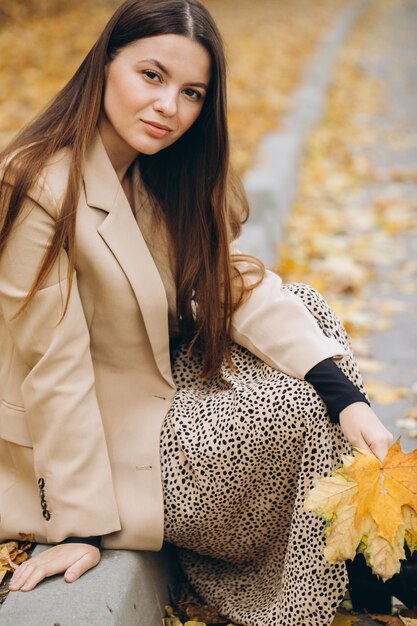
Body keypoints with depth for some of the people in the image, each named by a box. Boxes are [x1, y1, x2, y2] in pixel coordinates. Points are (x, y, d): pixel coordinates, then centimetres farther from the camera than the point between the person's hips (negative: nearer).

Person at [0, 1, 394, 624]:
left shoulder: (166, 173, -1)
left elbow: (232, 280, -7)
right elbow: (54, 369, -26)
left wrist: (344, 391, -20)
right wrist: (83, 526, -22)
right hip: (104, 439, -8)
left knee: (307, 306, 1)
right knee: (295, 408, -15)